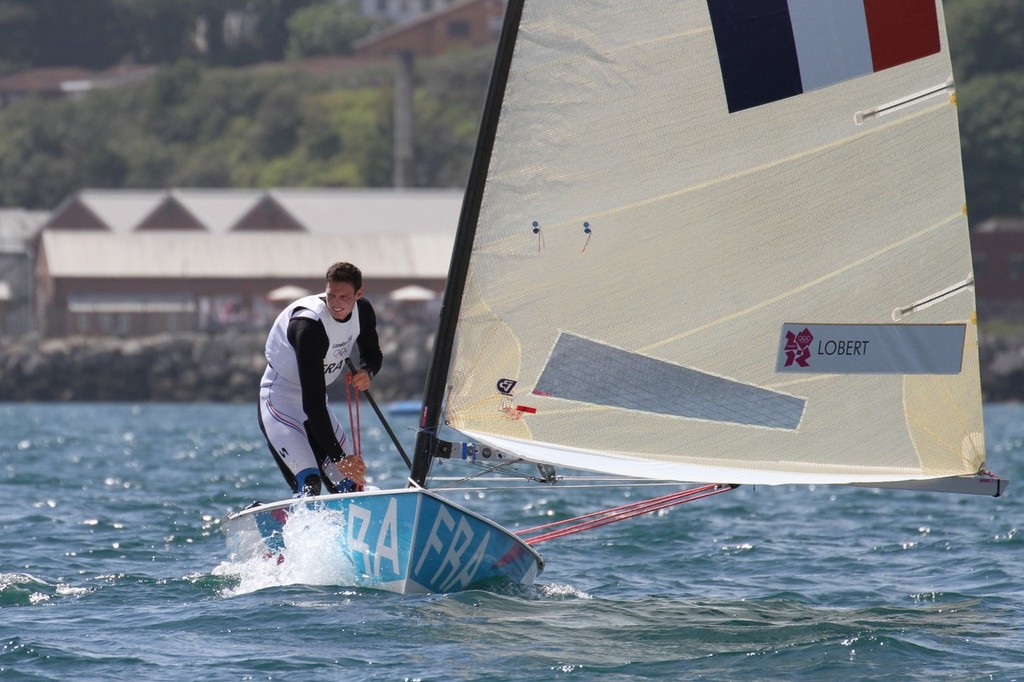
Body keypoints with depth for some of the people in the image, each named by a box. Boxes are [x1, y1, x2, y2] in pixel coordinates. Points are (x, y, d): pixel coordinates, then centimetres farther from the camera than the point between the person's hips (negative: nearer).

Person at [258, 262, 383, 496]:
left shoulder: (362, 312, -8)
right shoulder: (309, 325, -31)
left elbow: (373, 354, 13)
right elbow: (312, 403, -34)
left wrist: (366, 372, -14)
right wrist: (337, 458, -36)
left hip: (316, 403, 8)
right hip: (280, 403, -8)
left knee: (351, 490, 4)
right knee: (309, 486, -28)